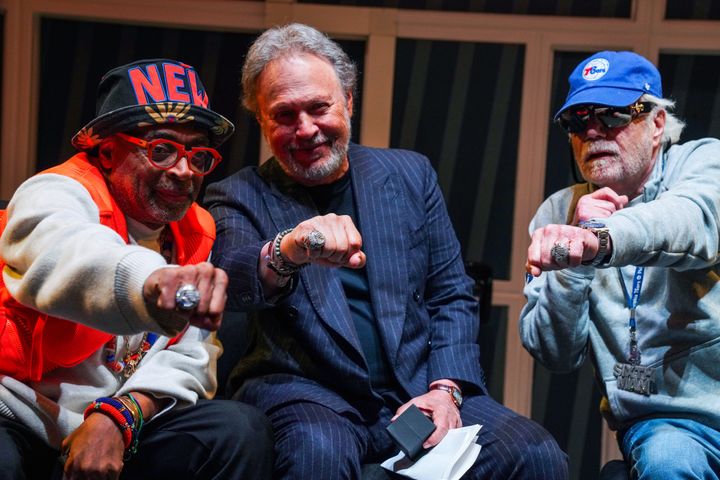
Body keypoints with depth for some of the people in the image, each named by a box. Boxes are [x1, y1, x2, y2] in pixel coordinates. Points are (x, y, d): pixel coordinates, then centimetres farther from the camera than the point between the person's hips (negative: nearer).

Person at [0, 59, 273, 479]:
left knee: (242, 430, -15)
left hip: (119, 431, 5)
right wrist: (151, 281, -57)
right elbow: (63, 255, -35)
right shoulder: (61, 193, -10)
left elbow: (185, 359, 3)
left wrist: (117, 419, -17)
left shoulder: (197, 234, 8)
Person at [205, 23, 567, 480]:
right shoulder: (238, 197, 5)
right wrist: (285, 252, -39)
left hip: (419, 389, 3)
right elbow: (225, 277, -17)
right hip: (307, 391, -2)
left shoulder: (410, 174, 13)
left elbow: (452, 296, 13)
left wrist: (446, 388, -4)